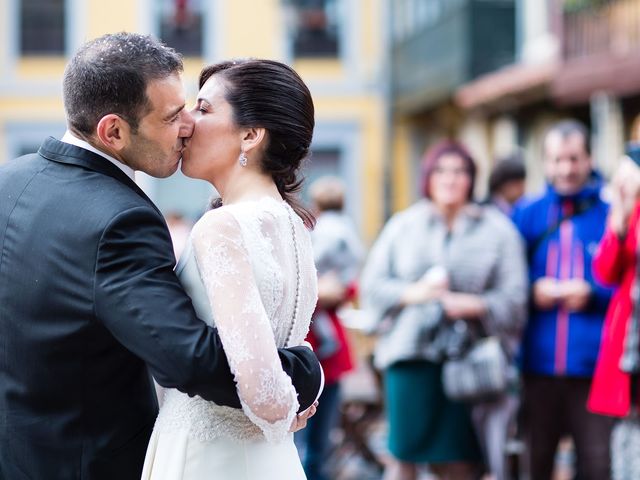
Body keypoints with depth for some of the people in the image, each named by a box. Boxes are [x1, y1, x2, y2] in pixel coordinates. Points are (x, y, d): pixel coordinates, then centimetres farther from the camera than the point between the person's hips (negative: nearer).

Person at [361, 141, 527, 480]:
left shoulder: (497, 229, 7)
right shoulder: (403, 226, 12)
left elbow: (513, 296, 1)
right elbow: (372, 285, 9)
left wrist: (472, 305, -15)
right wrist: (411, 293, -9)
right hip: (411, 352, 1)